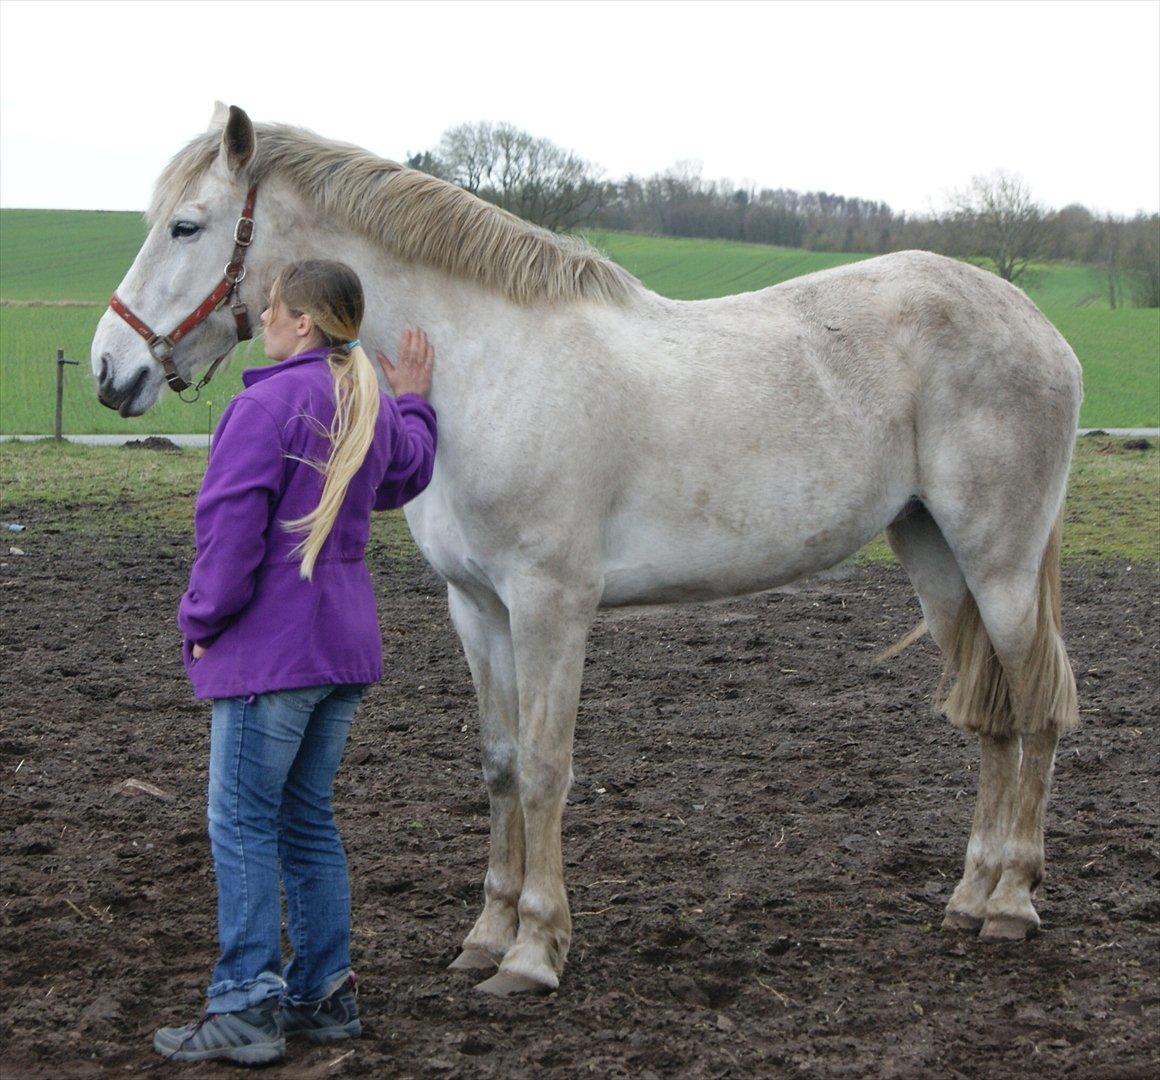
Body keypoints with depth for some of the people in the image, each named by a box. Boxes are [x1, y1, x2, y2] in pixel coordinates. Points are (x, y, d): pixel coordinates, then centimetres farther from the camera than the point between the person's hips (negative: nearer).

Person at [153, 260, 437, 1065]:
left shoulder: (269, 404, -16)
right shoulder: (372, 406, 11)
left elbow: (231, 525, -18)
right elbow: (404, 479, 32)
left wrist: (203, 621, -9)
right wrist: (414, 401, 43)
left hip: (269, 649, -9)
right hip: (345, 642, 9)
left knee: (243, 824, -2)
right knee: (308, 819, 15)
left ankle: (248, 1008, -1)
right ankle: (325, 993, 18)